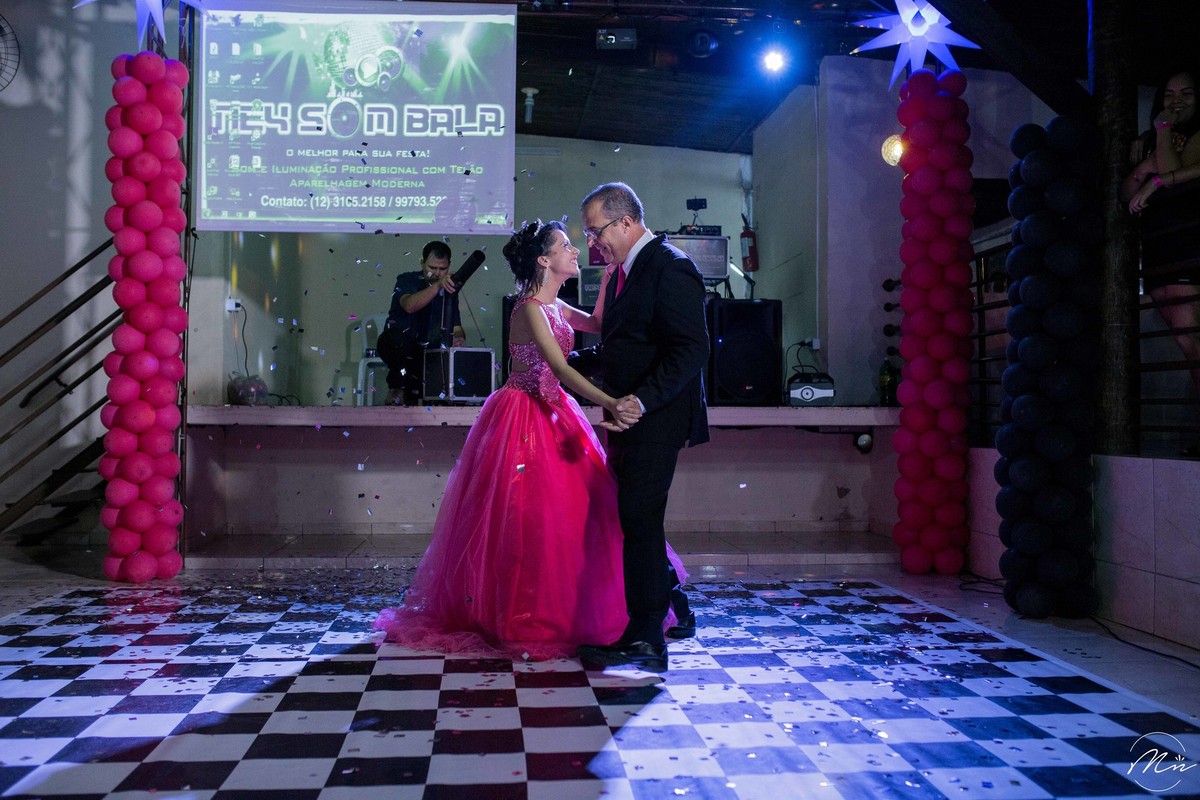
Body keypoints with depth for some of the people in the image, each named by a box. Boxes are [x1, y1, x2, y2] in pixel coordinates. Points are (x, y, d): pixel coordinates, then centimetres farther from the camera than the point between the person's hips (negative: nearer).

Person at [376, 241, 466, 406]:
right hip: (397, 347, -5)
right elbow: (410, 305, -29)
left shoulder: (449, 290, 8)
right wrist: (438, 285, -42)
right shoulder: (407, 280, -6)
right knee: (397, 338, -38)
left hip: (427, 352, 5)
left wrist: (459, 338, -18)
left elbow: (456, 328, 8)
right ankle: (396, 390, -15)